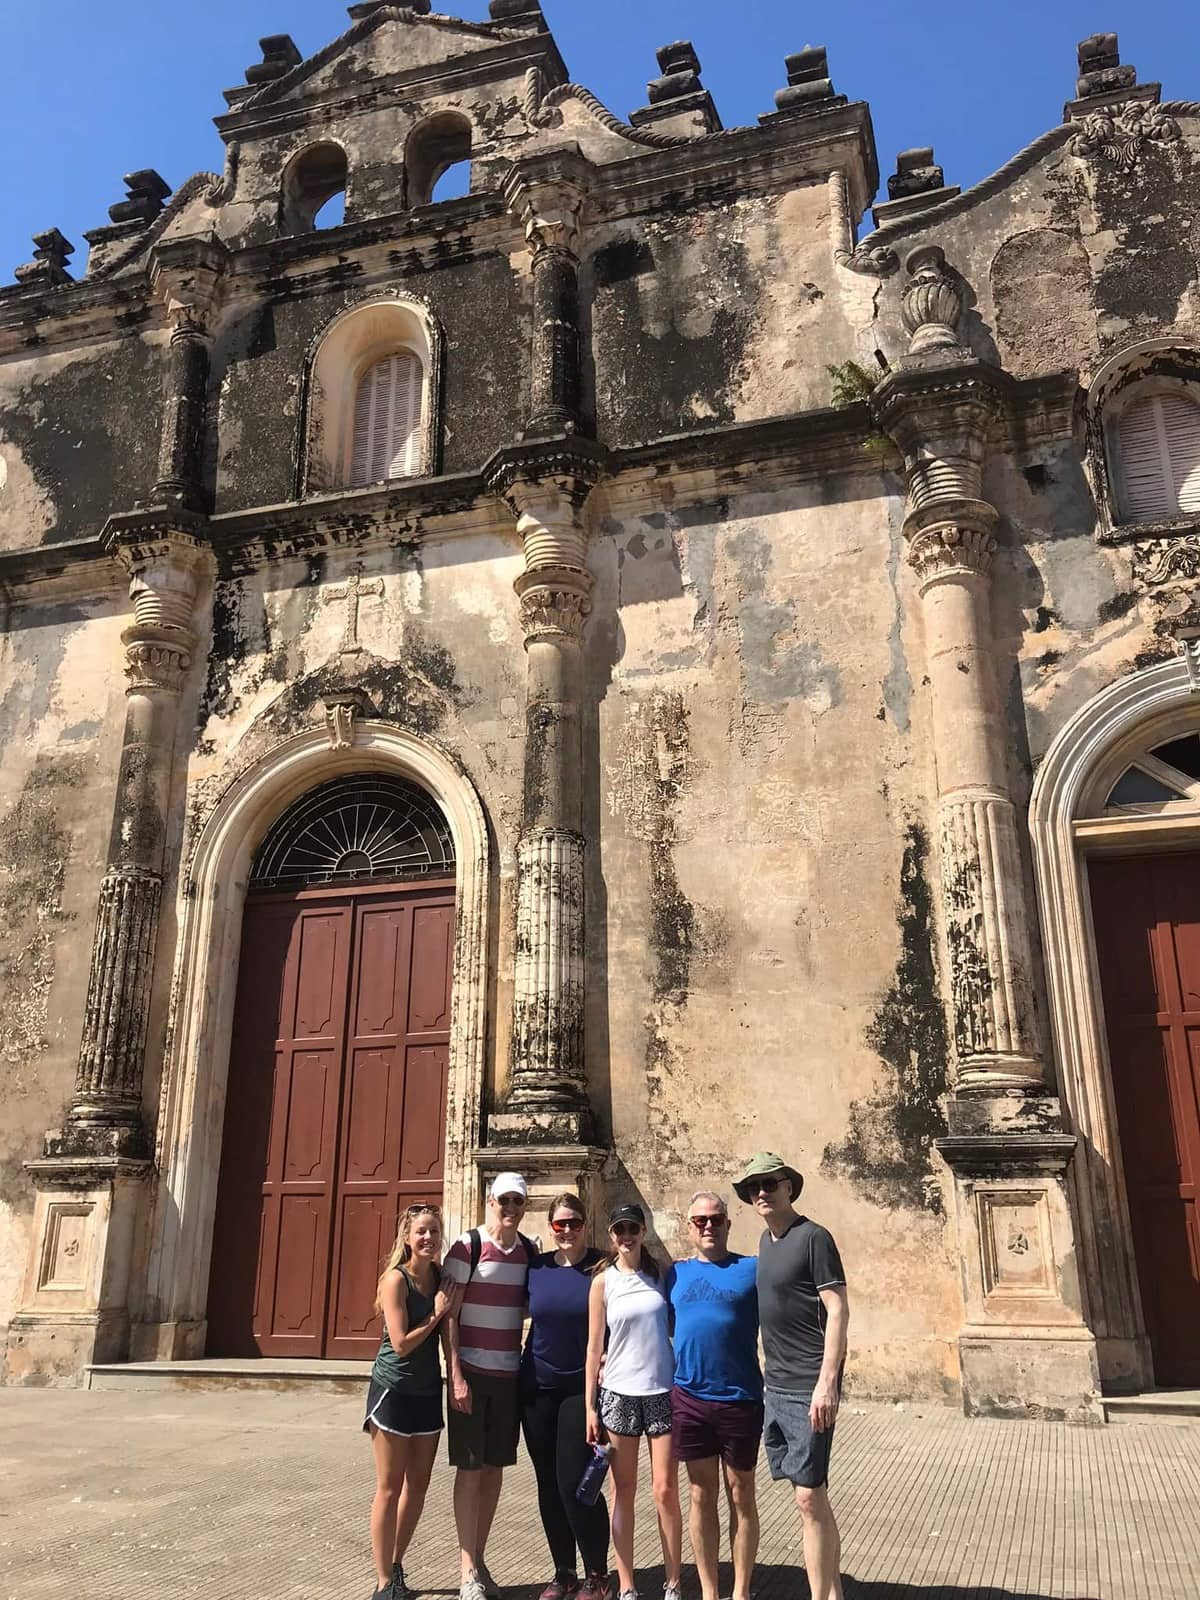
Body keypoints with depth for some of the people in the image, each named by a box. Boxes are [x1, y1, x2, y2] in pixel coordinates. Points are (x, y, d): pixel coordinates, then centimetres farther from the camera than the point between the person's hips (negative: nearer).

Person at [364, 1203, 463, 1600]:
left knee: (418, 1485, 13)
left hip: (428, 1391, 6)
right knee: (389, 1488, 2)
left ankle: (396, 1566, 29)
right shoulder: (396, 1278, -15)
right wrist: (436, 1314, -14)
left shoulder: (441, 1276, 2)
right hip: (394, 1391, -6)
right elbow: (401, 1343, -19)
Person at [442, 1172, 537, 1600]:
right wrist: (456, 1375, -15)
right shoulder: (467, 1248, -10)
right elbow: (448, 1315, -11)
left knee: (494, 1469, 11)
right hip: (471, 1372, -5)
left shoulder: (529, 1251, 5)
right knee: (470, 1470, 1)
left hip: (509, 1374, 5)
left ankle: (479, 1559, 24)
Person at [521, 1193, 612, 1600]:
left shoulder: (602, 1267, -6)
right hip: (537, 1388, 4)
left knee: (575, 1482, -6)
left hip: (583, 1387, -4)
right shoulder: (535, 1267, 3)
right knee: (548, 1484, 10)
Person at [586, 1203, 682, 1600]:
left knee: (666, 1491, 1)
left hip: (663, 1392, 0)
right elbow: (595, 1347, 2)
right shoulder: (603, 1281, 0)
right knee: (623, 1491, 7)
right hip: (619, 1393, 0)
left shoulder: (662, 1274, 3)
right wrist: (590, 1406, 0)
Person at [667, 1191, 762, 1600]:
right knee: (702, 1496, 11)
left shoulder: (753, 1269, -2)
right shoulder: (675, 1274, 8)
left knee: (740, 1496, 10)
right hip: (689, 1398, 3)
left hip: (740, 1399, -2)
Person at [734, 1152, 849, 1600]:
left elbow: (838, 1311, -16)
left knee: (809, 1497, -4)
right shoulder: (766, 1240, 11)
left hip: (809, 1389, -8)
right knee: (813, 1497, 13)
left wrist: (827, 1382, -21)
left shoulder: (813, 1237, -12)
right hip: (776, 1385, 8)